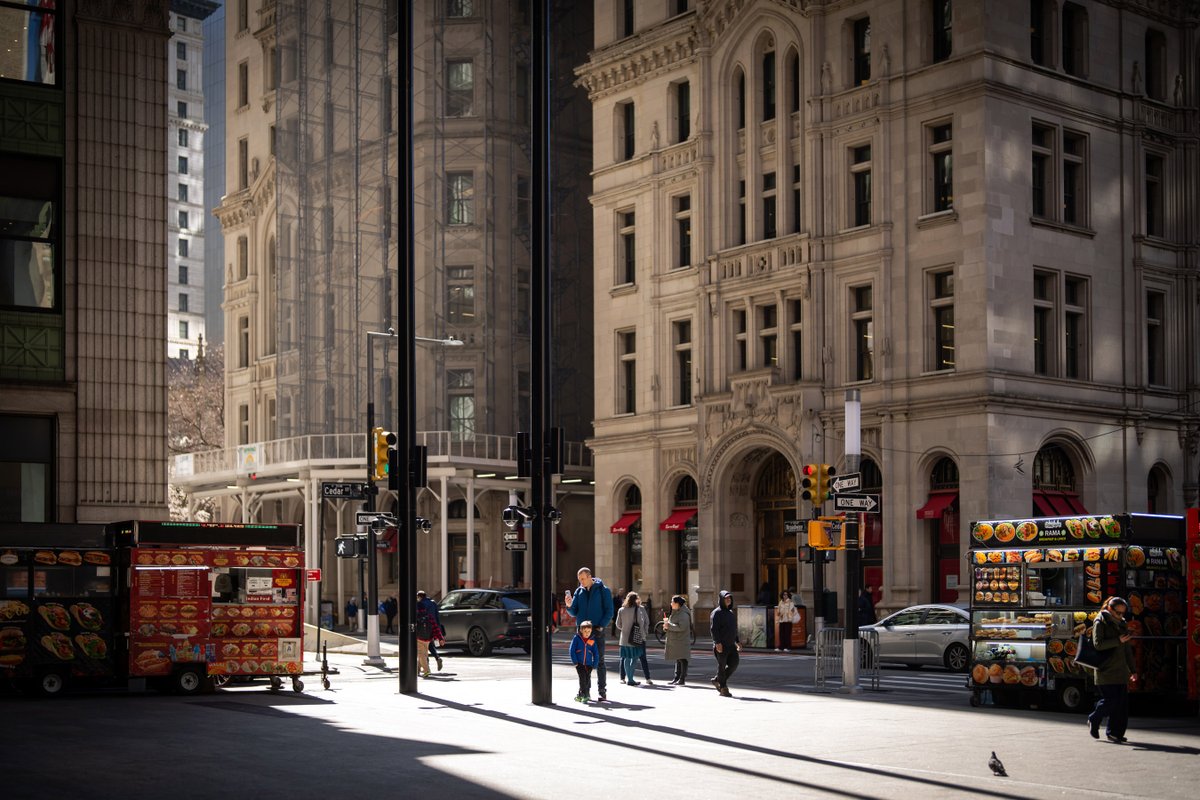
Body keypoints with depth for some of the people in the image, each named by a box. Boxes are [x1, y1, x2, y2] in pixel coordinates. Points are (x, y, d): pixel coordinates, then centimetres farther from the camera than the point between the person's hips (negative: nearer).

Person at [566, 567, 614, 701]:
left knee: (599, 661, -1)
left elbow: (609, 611, -4)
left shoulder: (603, 590, -2)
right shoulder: (579, 592, 9)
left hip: (597, 630, -4)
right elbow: (574, 613, 8)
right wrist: (569, 606, -13)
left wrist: (601, 626, -13)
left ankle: (602, 691, 2)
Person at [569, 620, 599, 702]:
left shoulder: (592, 641, 2)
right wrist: (575, 662, -9)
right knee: (582, 678, -12)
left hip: (588, 664, 3)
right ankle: (585, 695, -6)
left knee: (587, 679, 1)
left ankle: (580, 695, 14)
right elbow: (572, 650, -3)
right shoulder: (576, 638, -4)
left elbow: (595, 654, 7)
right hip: (579, 663, -3)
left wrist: (594, 665, 0)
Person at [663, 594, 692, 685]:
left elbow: (682, 627, -24)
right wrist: (668, 621, 7)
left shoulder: (684, 614, -15)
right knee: (677, 660, 14)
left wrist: (669, 626, -19)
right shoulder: (675, 613, 16)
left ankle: (682, 680, -5)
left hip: (681, 641, -10)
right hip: (675, 641, 10)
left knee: (682, 660, -6)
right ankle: (676, 678, 20)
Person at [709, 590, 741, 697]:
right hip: (721, 645, -7)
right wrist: (717, 643, -24)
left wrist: (737, 642, 18)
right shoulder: (717, 613, -7)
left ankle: (718, 680, 14)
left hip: (731, 644, 7)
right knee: (722, 666, -1)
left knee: (734, 662, -3)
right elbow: (713, 628, -15)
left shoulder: (731, 613, 18)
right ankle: (723, 688, 8)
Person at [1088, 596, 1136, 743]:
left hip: (1120, 670, 7)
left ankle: (1115, 732, 6)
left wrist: (1132, 670, 20)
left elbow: (1127, 650, 22)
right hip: (1106, 670, -7)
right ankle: (1093, 721, 12)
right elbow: (1098, 644, -15)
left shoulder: (1122, 624, 17)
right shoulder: (1100, 623, -3)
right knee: (1110, 700, -12)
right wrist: (1118, 641, -18)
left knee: (1122, 701, -1)